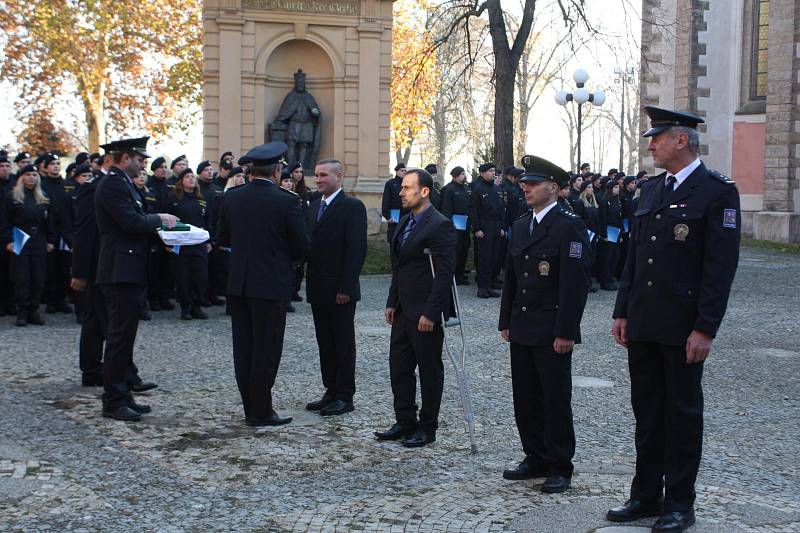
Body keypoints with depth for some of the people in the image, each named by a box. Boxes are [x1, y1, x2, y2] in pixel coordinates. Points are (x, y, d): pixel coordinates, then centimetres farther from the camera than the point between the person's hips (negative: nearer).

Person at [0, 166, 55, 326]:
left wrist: (50, 240, 6)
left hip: (39, 244, 3)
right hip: (19, 244, -3)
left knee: (38, 279, 1)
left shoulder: (44, 199, 13)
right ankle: (22, 311, 3)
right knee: (22, 279, -3)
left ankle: (33, 311, 9)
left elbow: (50, 221, 13)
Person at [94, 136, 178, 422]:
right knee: (120, 337, -6)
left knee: (123, 335, 14)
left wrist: (156, 229, 7)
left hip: (128, 272, 11)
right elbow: (132, 222, -22)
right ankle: (113, 401, 0)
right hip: (121, 272, -11)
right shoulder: (112, 185, -14)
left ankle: (121, 395, 21)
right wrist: (160, 219, -7)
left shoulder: (123, 183, 18)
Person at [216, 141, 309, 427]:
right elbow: (301, 246, -6)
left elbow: (222, 238, 10)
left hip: (237, 283, 5)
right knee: (266, 349, 3)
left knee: (243, 348, 12)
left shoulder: (231, 197, 1)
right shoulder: (287, 201, -12)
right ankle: (261, 412, 8)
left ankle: (251, 407, 20)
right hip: (271, 285, -5)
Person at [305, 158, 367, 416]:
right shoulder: (313, 207, 14)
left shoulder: (352, 206, -9)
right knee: (325, 343, 12)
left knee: (344, 343, 2)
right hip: (318, 289, 7)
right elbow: (308, 244, 14)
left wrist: (345, 287, -19)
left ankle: (345, 397, 9)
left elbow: (357, 249, -15)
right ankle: (331, 392, 21)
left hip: (340, 291, -7)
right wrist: (309, 283, 6)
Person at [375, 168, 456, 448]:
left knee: (430, 370, 4)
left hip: (425, 313, -9)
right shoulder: (405, 222, 13)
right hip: (403, 310, 9)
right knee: (399, 367, 12)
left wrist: (430, 313, -21)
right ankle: (405, 422, 24)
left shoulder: (440, 225, -15)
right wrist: (392, 303, 14)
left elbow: (444, 274, -19)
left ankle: (427, 428, 15)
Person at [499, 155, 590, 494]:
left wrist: (566, 332, -19)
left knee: (556, 400, 2)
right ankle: (536, 459, 25)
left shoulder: (569, 226, -11)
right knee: (525, 399, 12)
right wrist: (506, 322, 14)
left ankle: (560, 468, 13)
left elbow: (576, 282, -16)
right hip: (522, 331, 7)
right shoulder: (520, 226, 13)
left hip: (552, 333, -7)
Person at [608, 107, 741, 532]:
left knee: (683, 413, 5)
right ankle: (646, 495, 24)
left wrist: (705, 329, -17)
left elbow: (721, 266, -13)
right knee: (647, 411, 13)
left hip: (682, 328, -7)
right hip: (643, 323, 7)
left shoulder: (717, 191, -9)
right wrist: (622, 312, 12)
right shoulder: (651, 190, 13)